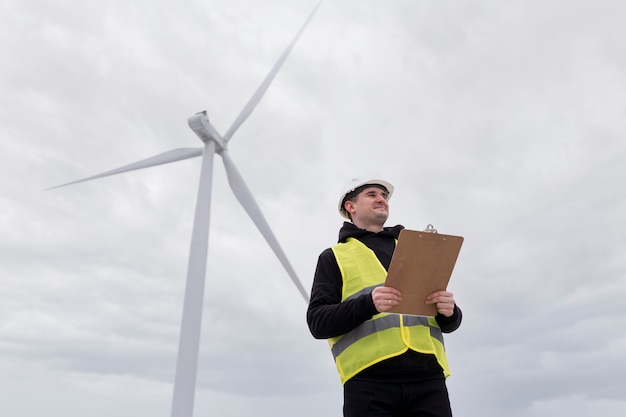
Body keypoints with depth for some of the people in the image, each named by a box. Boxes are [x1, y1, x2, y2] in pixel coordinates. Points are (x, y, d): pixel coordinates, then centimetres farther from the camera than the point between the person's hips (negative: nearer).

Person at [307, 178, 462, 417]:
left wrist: (449, 312, -4)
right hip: (369, 380, -3)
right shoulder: (334, 257, 13)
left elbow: (449, 323, 21)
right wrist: (368, 304, -17)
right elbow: (318, 321, 0)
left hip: (427, 377, 3)